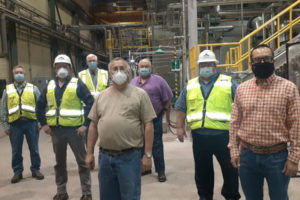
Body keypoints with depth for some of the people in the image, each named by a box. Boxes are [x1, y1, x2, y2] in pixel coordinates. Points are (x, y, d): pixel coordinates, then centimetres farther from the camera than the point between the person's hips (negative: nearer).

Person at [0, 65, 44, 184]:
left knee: (34, 149, 6)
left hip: (31, 122, -1)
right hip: (15, 124, 1)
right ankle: (17, 172, 22)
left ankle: (35, 170, 20)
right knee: (16, 151, 8)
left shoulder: (33, 88, 7)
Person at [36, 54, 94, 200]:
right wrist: (44, 124, 7)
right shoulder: (50, 86, 10)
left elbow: (91, 103, -9)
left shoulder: (77, 84, -4)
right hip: (55, 130, 5)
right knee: (59, 162, 15)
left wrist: (85, 124, -14)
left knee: (82, 161, 3)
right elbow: (40, 106, 18)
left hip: (74, 129, -4)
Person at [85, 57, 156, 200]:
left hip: (129, 156, -4)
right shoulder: (101, 96, 11)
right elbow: (93, 125, 12)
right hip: (104, 156, 4)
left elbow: (148, 125, -4)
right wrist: (89, 153, 9)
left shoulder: (140, 94, -1)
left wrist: (148, 154, -8)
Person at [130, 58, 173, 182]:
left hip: (154, 119, -5)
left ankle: (160, 171, 11)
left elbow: (168, 98, -1)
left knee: (156, 146, 0)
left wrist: (163, 110, 1)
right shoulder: (133, 81, 11)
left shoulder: (158, 80, -3)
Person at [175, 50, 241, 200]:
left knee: (230, 168, 9)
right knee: (202, 170, 14)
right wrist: (180, 127, 6)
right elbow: (180, 108, 14)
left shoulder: (228, 83, 3)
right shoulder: (190, 85, 12)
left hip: (223, 135, -2)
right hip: (199, 136, 3)